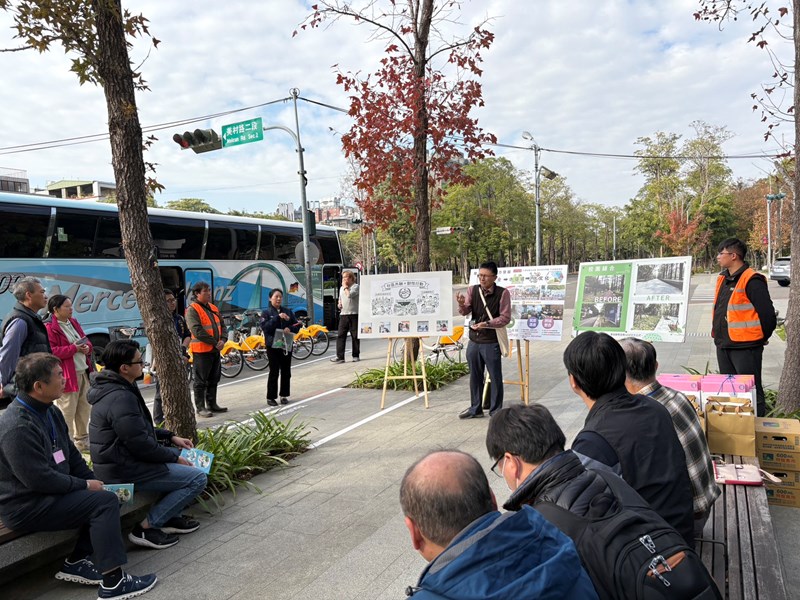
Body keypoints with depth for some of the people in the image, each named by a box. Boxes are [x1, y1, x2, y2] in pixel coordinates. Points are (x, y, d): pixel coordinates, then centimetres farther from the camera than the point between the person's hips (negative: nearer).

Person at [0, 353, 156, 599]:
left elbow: (71, 455, 13)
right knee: (105, 502, -18)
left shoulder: (49, 411, 7)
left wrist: (94, 482, 2)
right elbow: (40, 479, -26)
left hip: (50, 494, 10)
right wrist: (85, 485, -15)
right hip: (25, 508, -10)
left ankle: (76, 562, 8)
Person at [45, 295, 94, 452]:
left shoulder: (73, 322, 15)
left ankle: (82, 441, 28)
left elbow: (86, 340, 20)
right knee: (67, 412, -5)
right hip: (67, 375, -9)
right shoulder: (49, 328, -11)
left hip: (84, 372, 9)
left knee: (84, 409, 16)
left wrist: (87, 347, -2)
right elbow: (51, 352, -19)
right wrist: (74, 348, -19)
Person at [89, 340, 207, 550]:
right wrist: (174, 458, -10)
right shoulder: (120, 398, -25)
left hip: (120, 459, 11)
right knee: (197, 478, -13)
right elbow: (140, 444, -24)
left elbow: (141, 430, 20)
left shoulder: (114, 388, 9)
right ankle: (146, 528, -6)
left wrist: (171, 437, 12)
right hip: (123, 471, -11)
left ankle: (170, 517, 20)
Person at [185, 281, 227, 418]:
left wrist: (222, 340, -5)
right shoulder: (192, 309, -12)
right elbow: (197, 331, -20)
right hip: (201, 350, -8)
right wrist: (215, 342, -17)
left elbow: (222, 325, 14)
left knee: (214, 379, 15)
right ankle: (200, 408, 8)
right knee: (201, 381, 0)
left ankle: (212, 404, 26)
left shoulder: (213, 308, 13)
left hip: (215, 350, 8)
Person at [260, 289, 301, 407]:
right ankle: (271, 397, 7)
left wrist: (290, 328, -14)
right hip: (273, 345, -4)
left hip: (287, 345, 4)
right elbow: (264, 327, -15)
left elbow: (297, 325, 7)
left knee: (286, 371, 8)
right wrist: (278, 317, -21)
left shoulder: (288, 311, 10)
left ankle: (284, 395, 19)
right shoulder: (266, 312, 0)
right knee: (274, 372, -2)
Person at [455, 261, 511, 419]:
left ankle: (496, 410, 19)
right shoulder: (472, 290, 1)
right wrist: (462, 304, -26)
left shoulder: (502, 293, -10)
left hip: (492, 342, -4)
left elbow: (505, 317, -11)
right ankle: (475, 408, 30)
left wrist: (487, 324, -23)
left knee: (495, 377, 5)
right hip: (474, 340, 5)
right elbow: (465, 312, -4)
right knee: (475, 376, 16)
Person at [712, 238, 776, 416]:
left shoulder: (752, 281, -14)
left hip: (745, 348, -9)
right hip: (723, 347, 9)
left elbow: (768, 316, -15)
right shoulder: (723, 279, 12)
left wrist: (758, 340, -3)